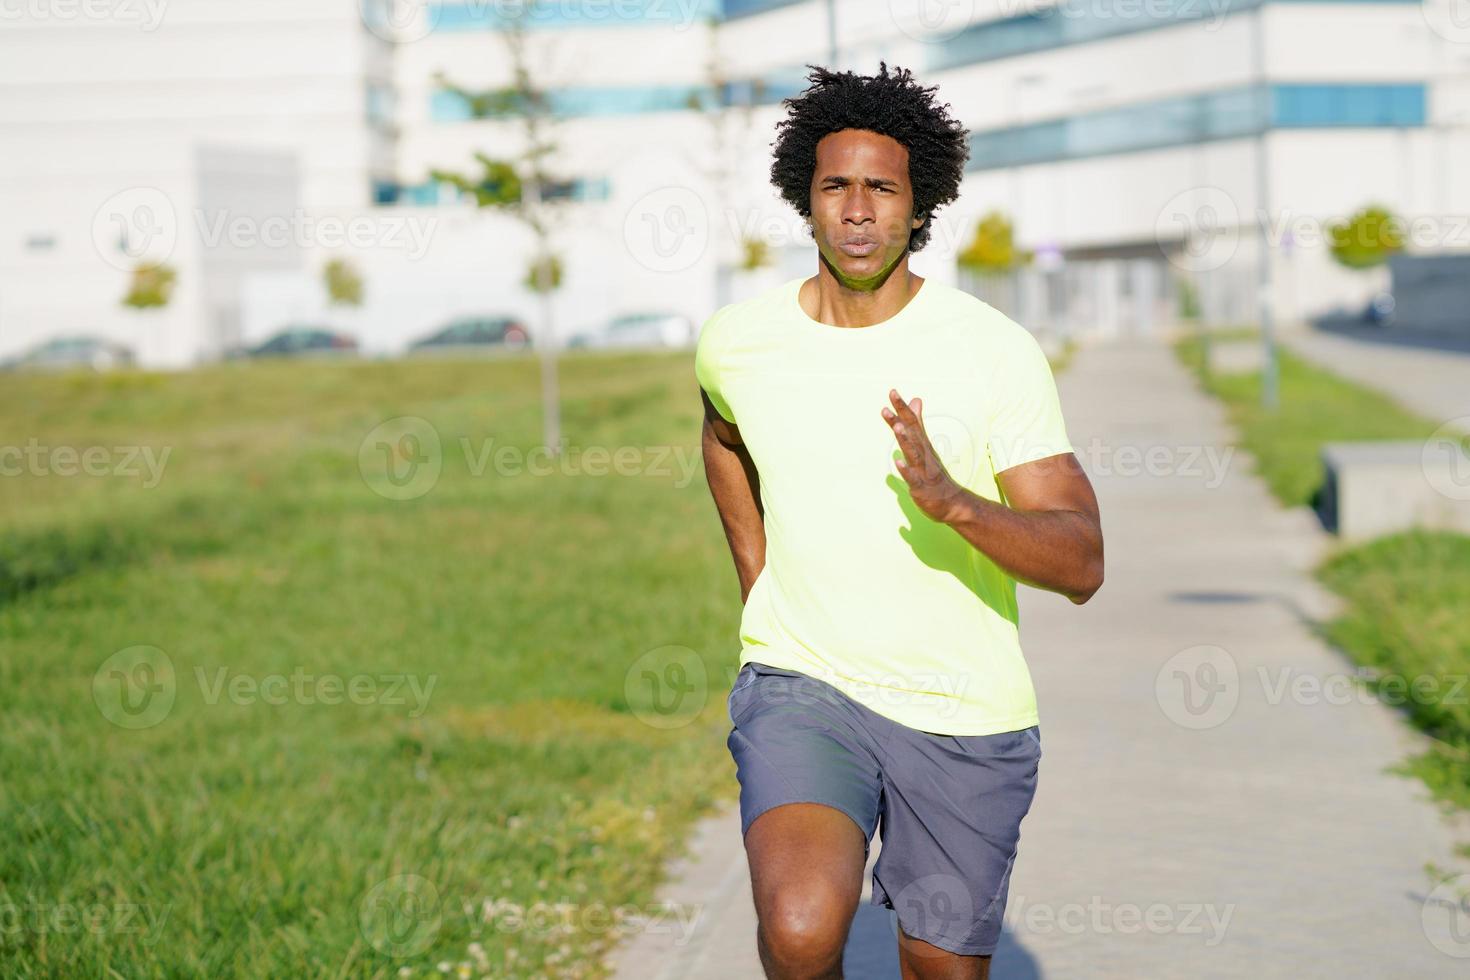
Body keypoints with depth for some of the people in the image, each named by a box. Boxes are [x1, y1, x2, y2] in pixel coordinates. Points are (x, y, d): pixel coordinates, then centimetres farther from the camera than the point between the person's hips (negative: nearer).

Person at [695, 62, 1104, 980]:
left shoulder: (997, 350, -11)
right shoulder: (738, 340, -2)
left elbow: (1082, 565, -15)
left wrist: (952, 501, -32)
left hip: (965, 714, 0)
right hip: (802, 683, 0)